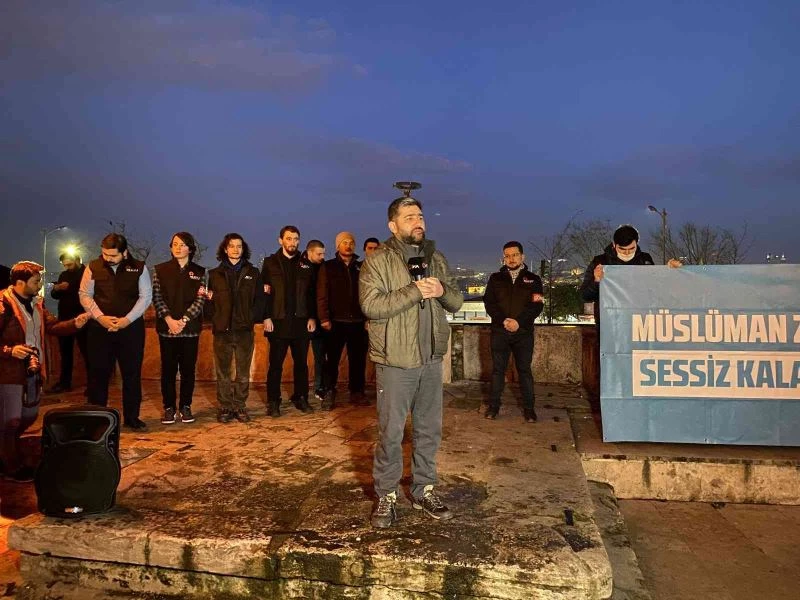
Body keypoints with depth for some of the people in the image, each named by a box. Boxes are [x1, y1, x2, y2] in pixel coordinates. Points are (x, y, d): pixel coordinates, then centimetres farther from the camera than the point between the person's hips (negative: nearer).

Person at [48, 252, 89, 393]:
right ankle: (64, 382, 21)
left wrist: (69, 288, -19)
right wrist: (56, 289, -7)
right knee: (65, 352, 12)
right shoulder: (63, 275, 14)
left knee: (86, 351, -2)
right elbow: (54, 295, 15)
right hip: (65, 318, 7)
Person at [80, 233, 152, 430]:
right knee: (98, 373, 5)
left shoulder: (139, 268, 0)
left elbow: (146, 296, -1)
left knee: (132, 374, 4)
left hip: (131, 328, 0)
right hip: (100, 328, 1)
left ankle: (131, 417, 16)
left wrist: (127, 320, -11)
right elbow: (85, 294, 4)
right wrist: (100, 317, -10)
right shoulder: (93, 268, 2)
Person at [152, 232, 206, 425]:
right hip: (167, 328, 0)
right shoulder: (160, 270, 7)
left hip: (190, 328, 0)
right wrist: (169, 320, -13)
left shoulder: (199, 272, 6)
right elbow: (157, 297, 0)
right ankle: (169, 408, 13)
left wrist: (184, 320, -13)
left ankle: (186, 407, 15)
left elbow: (200, 299, -1)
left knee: (188, 369, 4)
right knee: (168, 369, 3)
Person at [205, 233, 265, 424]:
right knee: (223, 372, 5)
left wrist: (253, 318, -6)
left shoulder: (252, 273, 9)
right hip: (222, 329, 0)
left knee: (243, 372, 6)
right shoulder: (215, 274, 9)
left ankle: (240, 406, 15)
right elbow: (209, 302, 7)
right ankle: (225, 407, 14)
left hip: (245, 330, 0)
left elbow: (259, 300, 5)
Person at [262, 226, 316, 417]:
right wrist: (266, 317, -9)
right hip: (278, 322, -2)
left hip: (301, 322, 2)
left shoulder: (305, 264, 10)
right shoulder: (270, 263, 4)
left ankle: (301, 397, 20)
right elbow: (264, 291, -2)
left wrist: (312, 317, 1)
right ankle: (273, 401, 13)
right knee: (276, 363, 4)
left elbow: (311, 293, 8)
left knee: (301, 362, 8)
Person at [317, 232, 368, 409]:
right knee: (332, 360, 2)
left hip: (358, 322, 2)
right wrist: (324, 318, -10)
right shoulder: (328, 267, 6)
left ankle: (357, 393, 16)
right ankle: (329, 394, 9)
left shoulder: (361, 267, 13)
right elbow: (322, 295, -1)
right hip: (336, 321, -2)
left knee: (358, 360, 6)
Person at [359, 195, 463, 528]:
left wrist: (443, 291, -11)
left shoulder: (436, 258, 10)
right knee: (391, 432, 4)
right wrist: (415, 291, -23)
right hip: (395, 361, -5)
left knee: (429, 429, 14)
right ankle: (386, 495, 20)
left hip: (431, 359, 5)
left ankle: (424, 490, 30)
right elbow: (371, 305, -20)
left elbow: (456, 302, 12)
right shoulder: (378, 261, -7)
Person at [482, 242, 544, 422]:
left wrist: (519, 322, -15)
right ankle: (493, 406, 12)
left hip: (523, 332, -1)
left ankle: (528, 408, 10)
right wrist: (504, 320, -14)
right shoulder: (495, 278, 9)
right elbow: (489, 303, 1)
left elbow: (537, 306, -3)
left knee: (525, 370, 3)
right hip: (500, 331, 1)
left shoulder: (533, 279, 7)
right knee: (498, 369, 5)